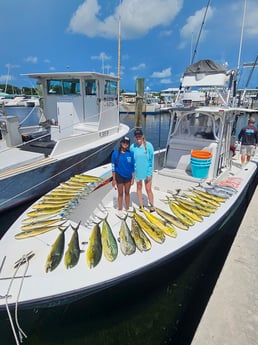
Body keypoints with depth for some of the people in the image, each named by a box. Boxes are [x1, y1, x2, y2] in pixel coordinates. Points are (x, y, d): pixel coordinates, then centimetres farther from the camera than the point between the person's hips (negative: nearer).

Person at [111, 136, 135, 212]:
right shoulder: (115, 153, -8)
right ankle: (120, 209, 24)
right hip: (119, 176, -1)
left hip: (128, 176, 2)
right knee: (120, 194, 10)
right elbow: (113, 167, -5)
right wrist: (114, 179, -5)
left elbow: (132, 167, 2)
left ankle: (127, 209, 29)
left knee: (127, 193, 14)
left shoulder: (130, 154, -4)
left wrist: (133, 178, 0)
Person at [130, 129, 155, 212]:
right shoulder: (132, 147, -10)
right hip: (137, 172, 2)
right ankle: (141, 205, 35)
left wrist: (149, 173, -12)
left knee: (148, 189, 5)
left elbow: (151, 160, -10)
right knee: (139, 188, 17)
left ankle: (152, 205, 27)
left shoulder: (148, 145, -14)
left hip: (147, 172, -2)